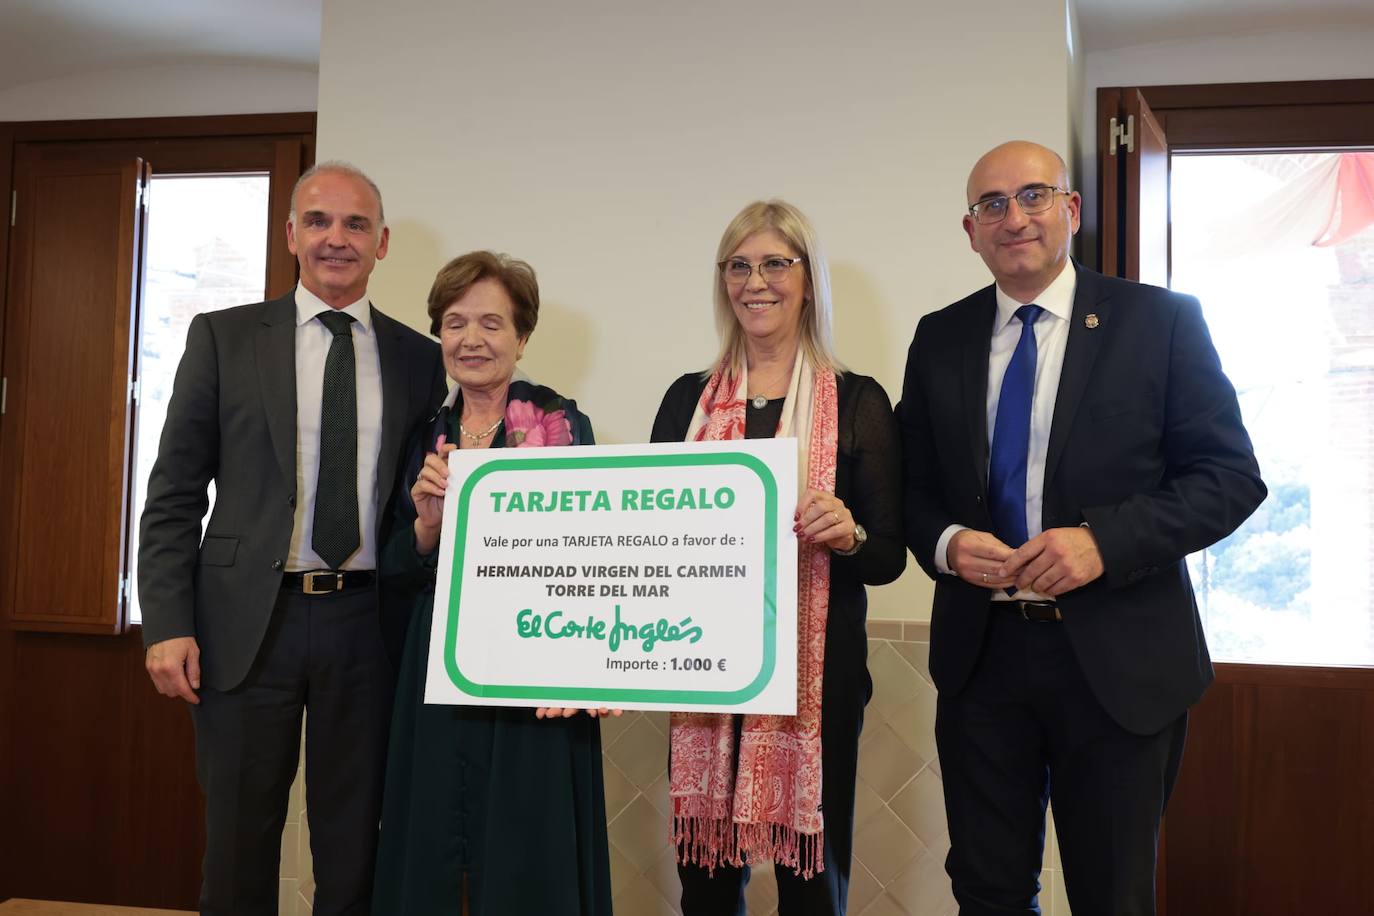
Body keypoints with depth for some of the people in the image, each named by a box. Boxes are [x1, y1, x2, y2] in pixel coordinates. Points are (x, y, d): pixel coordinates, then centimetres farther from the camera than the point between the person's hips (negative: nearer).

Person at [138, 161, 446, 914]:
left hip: (368, 625, 1)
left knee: (354, 848, 11)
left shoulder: (418, 358, 7)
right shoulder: (224, 337, 3)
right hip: (248, 623, -1)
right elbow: (174, 492, 1)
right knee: (240, 840, 10)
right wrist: (167, 624, -7)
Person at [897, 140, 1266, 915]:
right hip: (981, 653, 3)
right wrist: (945, 542, -12)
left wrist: (1105, 540, -19)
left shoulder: (1161, 321, -4)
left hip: (1119, 661, -2)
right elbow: (916, 487, 11)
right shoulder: (939, 339, 7)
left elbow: (1232, 474, -6)